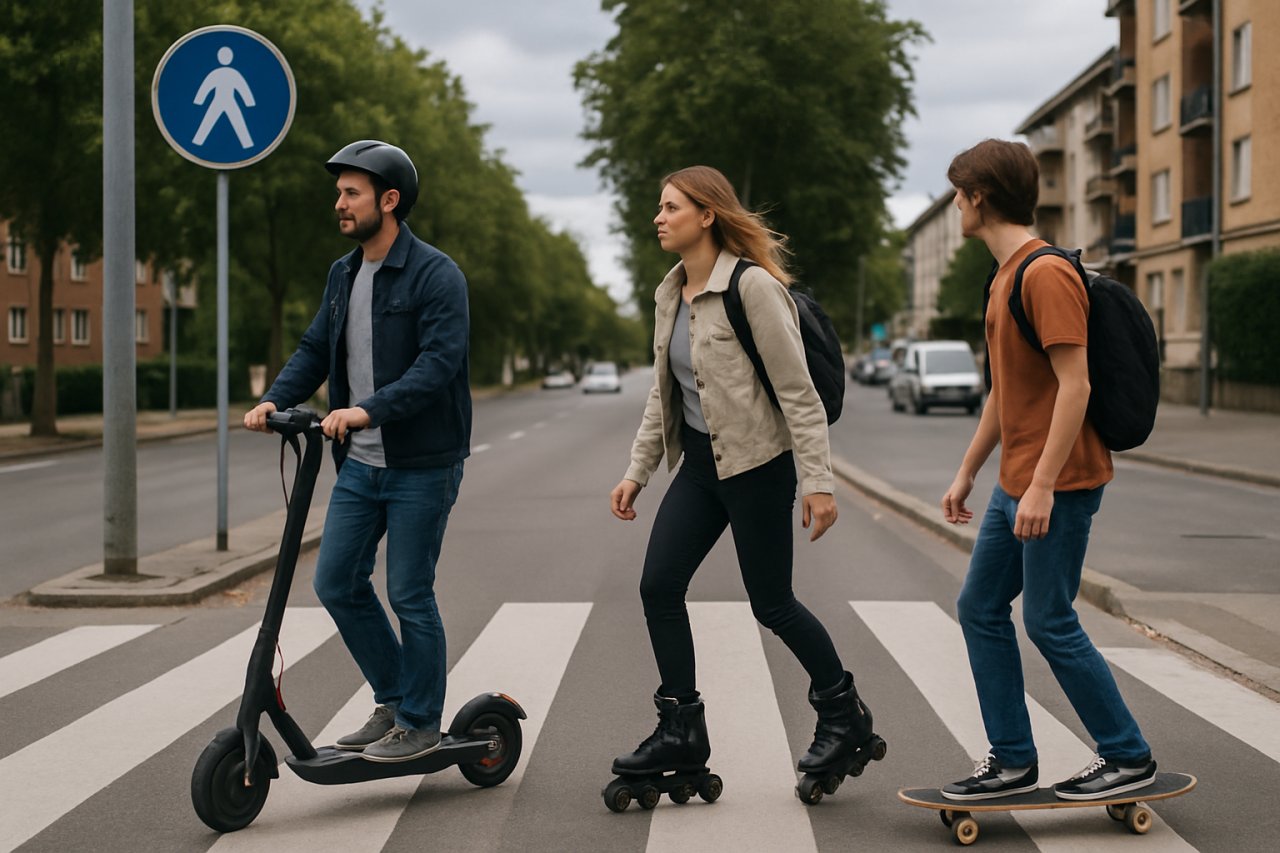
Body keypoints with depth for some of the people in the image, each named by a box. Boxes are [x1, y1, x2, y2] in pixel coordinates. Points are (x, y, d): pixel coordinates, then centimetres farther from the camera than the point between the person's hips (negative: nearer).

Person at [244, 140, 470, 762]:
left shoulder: (436, 276, -13)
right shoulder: (343, 275, 12)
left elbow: (438, 362, -23)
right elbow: (315, 349, 14)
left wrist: (369, 410, -33)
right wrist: (275, 399, -4)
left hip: (421, 465, -8)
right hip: (359, 463, 8)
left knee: (409, 595, -1)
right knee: (336, 583, 7)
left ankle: (419, 723, 15)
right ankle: (393, 699, 24)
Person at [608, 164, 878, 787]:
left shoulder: (752, 287, -15)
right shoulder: (670, 294, 10)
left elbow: (799, 391, -16)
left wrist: (816, 482, -19)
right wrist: (637, 472, 13)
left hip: (757, 464, -8)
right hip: (700, 462, 8)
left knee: (771, 603, 1)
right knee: (658, 587, 0)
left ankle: (844, 713, 23)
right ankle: (681, 733, 10)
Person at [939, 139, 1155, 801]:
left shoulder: (1046, 275, -16)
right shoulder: (1006, 277, 15)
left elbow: (1074, 386, -22)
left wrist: (1043, 485, -25)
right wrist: (966, 473, 22)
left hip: (1059, 485, -10)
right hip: (1015, 485, 10)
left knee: (1048, 621, -3)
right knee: (979, 608, 9)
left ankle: (1129, 758, 12)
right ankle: (1012, 761, 16)